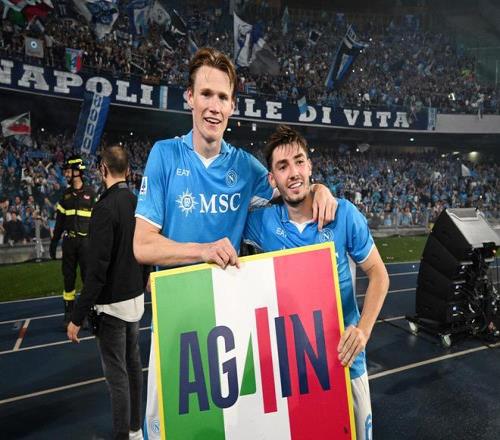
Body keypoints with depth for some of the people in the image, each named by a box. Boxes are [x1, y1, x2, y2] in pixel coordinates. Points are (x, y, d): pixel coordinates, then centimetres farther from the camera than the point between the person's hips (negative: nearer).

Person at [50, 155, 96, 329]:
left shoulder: (90, 193, -3)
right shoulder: (65, 195, 9)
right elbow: (59, 221, 13)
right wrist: (53, 242, 11)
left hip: (85, 241, -4)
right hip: (69, 242, 4)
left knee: (88, 277, 0)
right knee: (68, 277, 8)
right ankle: (68, 313, 18)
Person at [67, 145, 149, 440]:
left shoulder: (106, 207, -19)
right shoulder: (139, 202, 3)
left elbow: (98, 270, -22)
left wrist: (77, 317, -16)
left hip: (112, 304, -8)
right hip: (136, 298, 8)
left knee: (117, 374, 4)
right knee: (133, 364, 19)